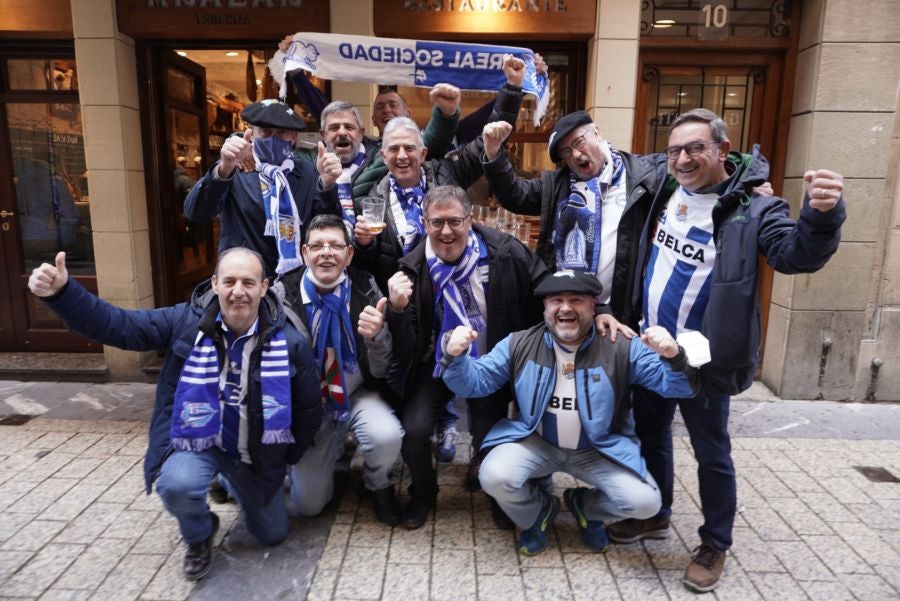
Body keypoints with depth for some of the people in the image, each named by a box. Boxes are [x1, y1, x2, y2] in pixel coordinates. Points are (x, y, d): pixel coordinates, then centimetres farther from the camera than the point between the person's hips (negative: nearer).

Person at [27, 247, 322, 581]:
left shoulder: (289, 342, -16)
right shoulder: (185, 321, -15)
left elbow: (308, 407, -3)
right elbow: (118, 325, -16)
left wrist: (287, 457, 3)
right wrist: (62, 292, -31)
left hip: (257, 453, 2)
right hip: (197, 440, -1)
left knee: (273, 535, 12)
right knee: (176, 485, -36)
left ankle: (232, 483, 44)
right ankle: (199, 537, 4)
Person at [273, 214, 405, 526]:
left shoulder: (365, 288, -11)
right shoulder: (285, 290, -10)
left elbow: (380, 370, -10)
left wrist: (377, 335, -31)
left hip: (358, 394, 0)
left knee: (387, 436, -31)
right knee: (309, 504, -2)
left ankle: (378, 485, 5)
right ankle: (333, 451, 30)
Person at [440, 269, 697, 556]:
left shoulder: (621, 347, -10)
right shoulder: (519, 344, -7)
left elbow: (671, 384, -12)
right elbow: (474, 382, -5)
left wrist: (673, 357, -36)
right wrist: (456, 356, -28)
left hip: (601, 449, 0)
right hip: (535, 442, 0)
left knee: (645, 502, -17)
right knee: (494, 477, -25)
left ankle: (585, 506, 19)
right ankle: (538, 512, 12)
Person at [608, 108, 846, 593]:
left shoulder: (751, 209, -14)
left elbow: (796, 254, -28)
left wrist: (821, 216, -46)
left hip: (700, 359, -6)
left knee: (711, 453, 10)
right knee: (650, 434, 20)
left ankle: (714, 545, 30)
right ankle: (655, 515, 42)